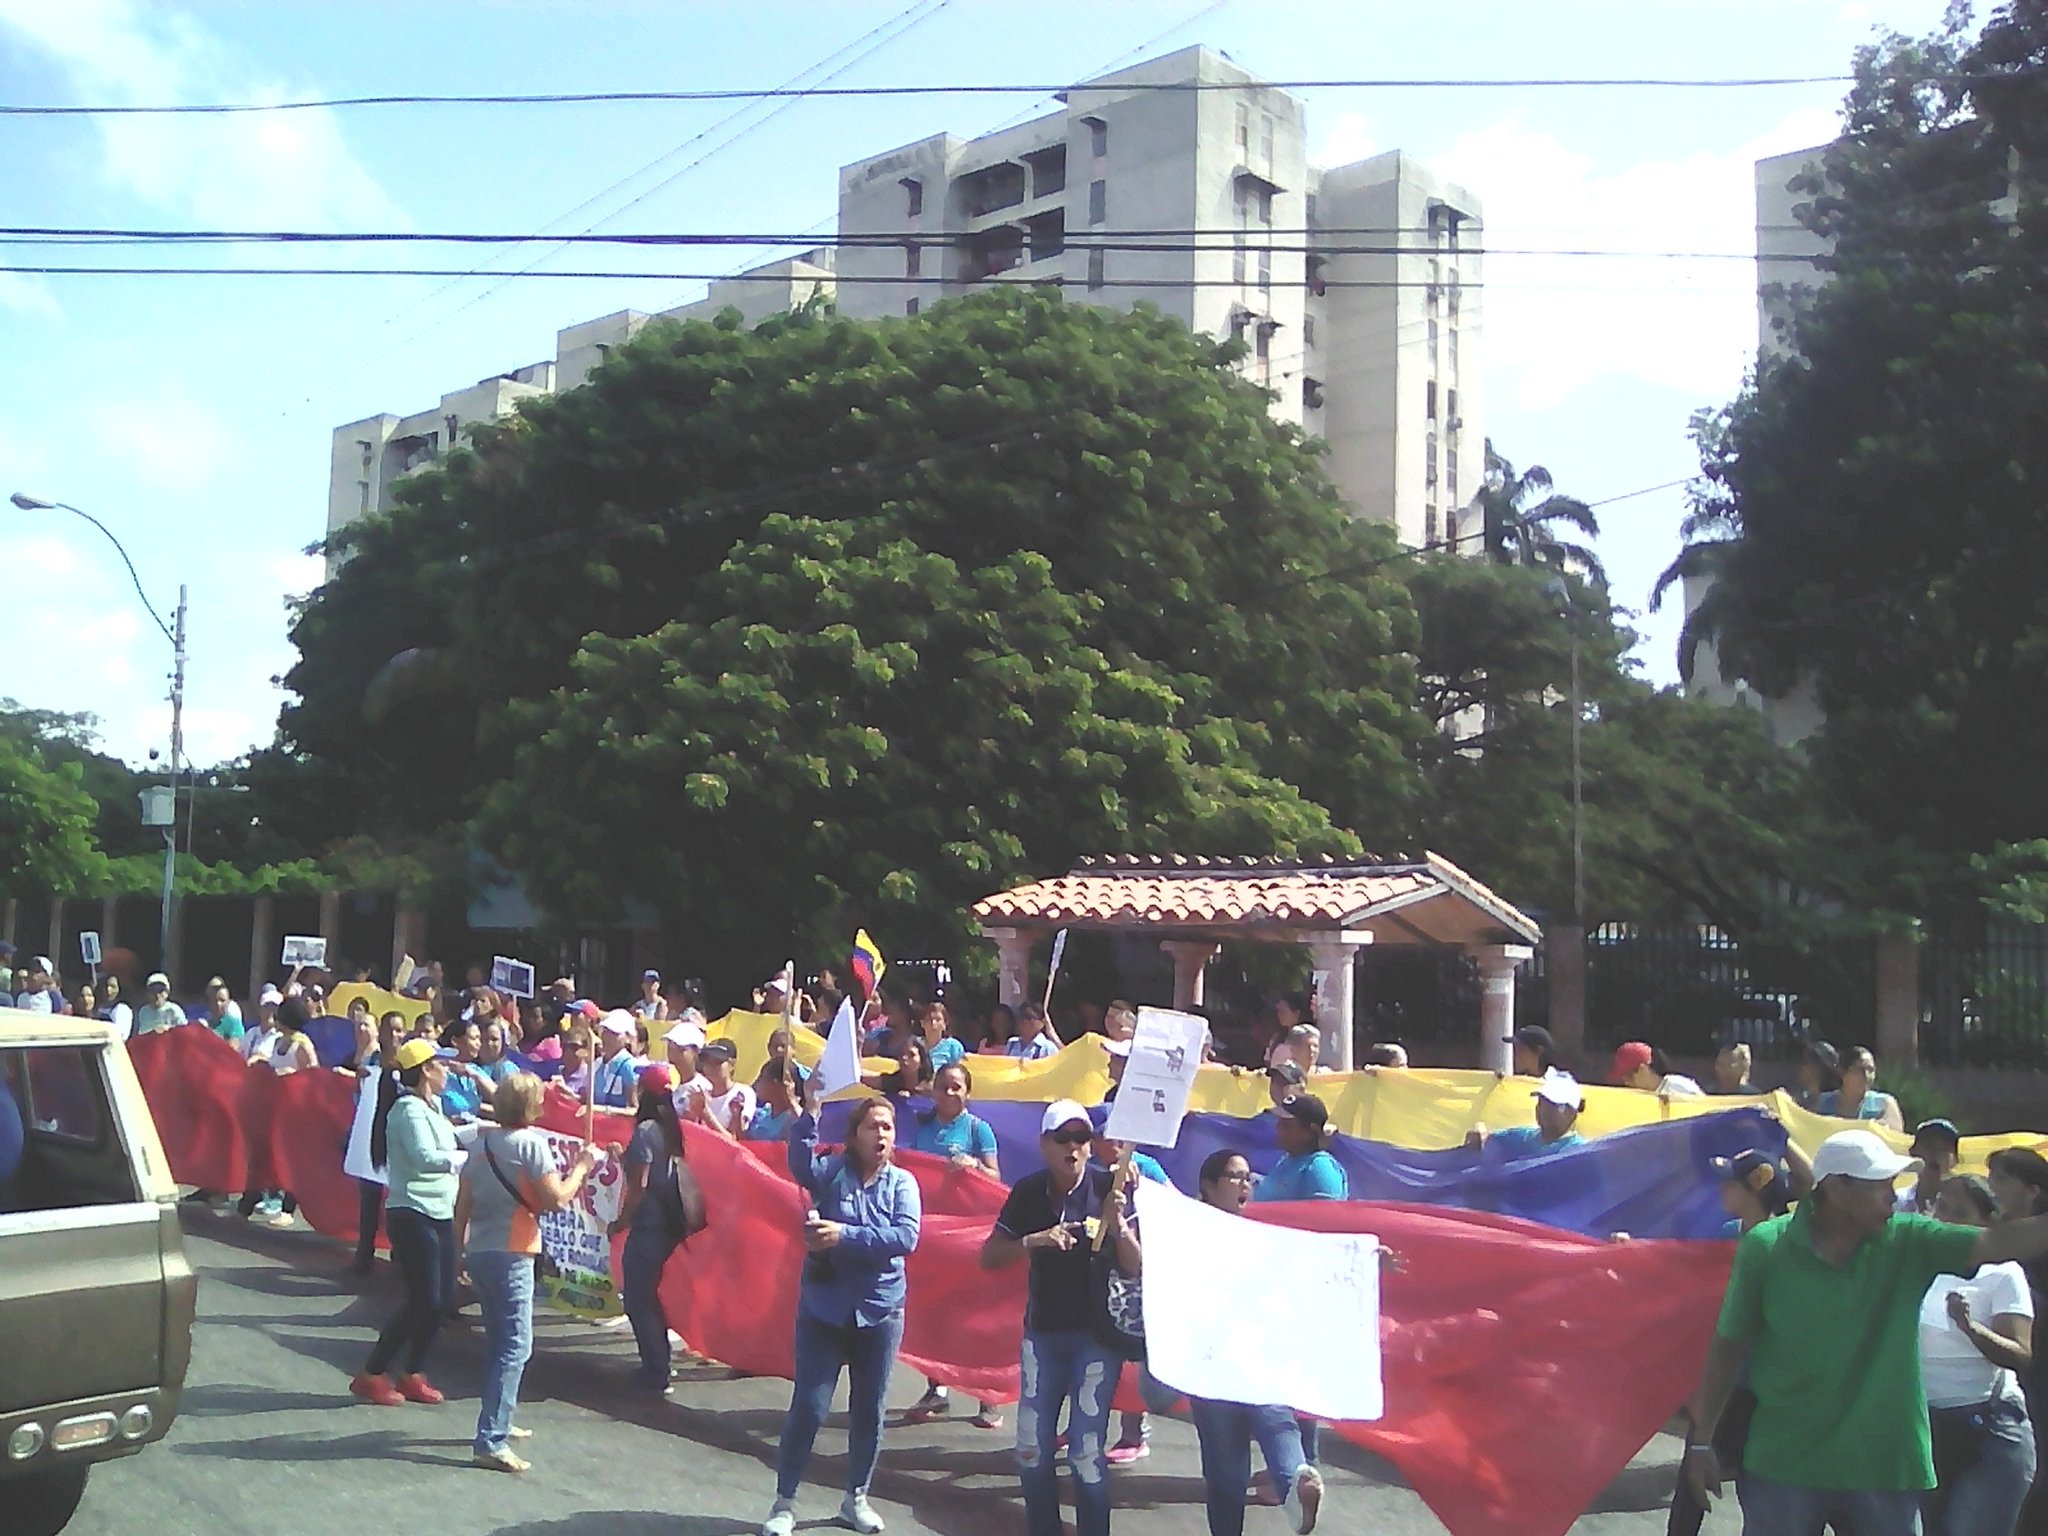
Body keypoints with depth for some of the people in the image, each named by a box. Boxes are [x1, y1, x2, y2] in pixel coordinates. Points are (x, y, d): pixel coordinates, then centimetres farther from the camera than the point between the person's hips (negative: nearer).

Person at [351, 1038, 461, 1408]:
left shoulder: (430, 1108, 13)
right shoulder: (409, 1109, -17)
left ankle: (412, 1376, 20)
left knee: (439, 1300, 10)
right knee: (424, 1301, -8)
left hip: (439, 1214, 10)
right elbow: (425, 1157, -30)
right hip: (413, 1215, -10)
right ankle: (370, 1376, 4)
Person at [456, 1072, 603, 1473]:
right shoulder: (530, 1143, -12)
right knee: (515, 1347, -7)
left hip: (479, 1252, 8)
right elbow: (557, 1199, -16)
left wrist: (462, 1249, 21)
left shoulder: (482, 1144, 10)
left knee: (498, 1340, 22)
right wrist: (581, 1168, -2)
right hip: (511, 1256, -8)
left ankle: (497, 1422, 34)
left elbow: (462, 1206, 13)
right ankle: (490, 1442, -14)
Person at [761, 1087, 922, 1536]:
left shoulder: (902, 1183, -2)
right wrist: (810, 1112, -38)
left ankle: (856, 1498, 28)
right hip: (823, 1307, -1)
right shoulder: (832, 1171, -4)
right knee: (808, 1406, -1)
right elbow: (800, 1164, -26)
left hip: (881, 1310, 2)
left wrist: (844, 1235, -23)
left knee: (869, 1409, 12)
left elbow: (906, 1237, -17)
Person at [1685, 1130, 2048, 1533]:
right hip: (1783, 1466, -2)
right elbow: (1728, 1346, -2)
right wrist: (1701, 1440, 1)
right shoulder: (1766, 1247, -9)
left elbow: (1997, 1242, -19)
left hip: (1884, 1468, 2)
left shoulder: (1908, 1243, -4)